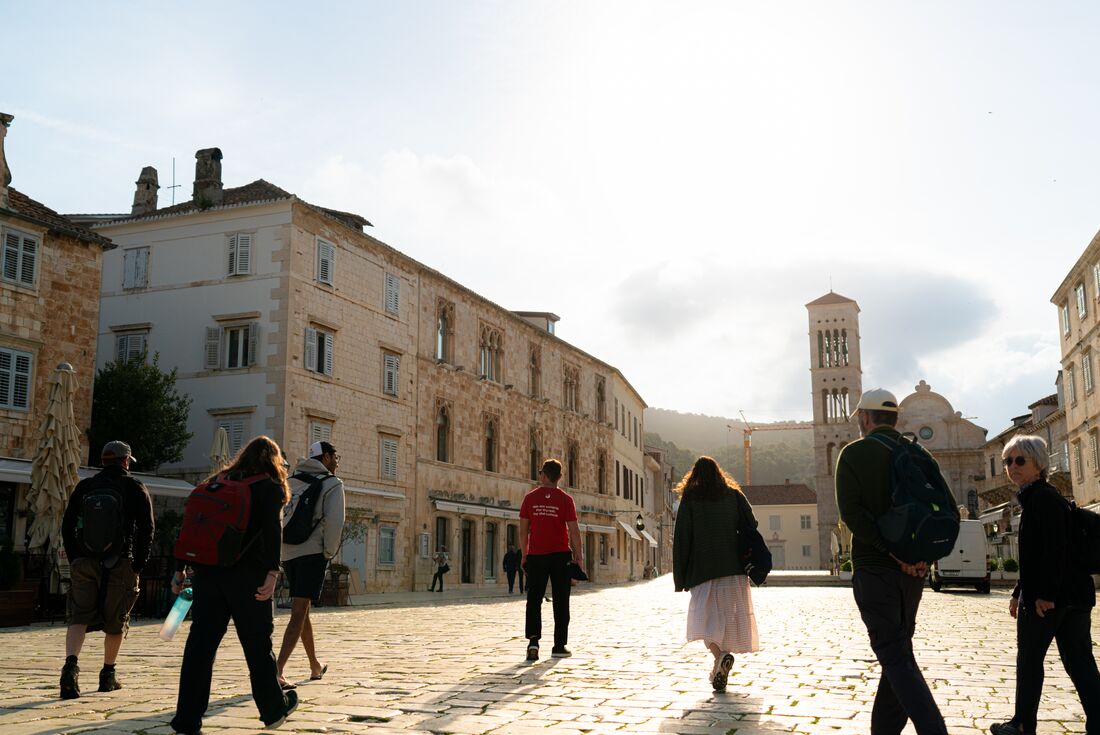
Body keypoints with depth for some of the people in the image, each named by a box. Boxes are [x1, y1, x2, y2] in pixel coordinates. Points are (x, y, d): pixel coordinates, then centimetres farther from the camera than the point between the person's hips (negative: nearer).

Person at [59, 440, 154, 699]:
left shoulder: (84, 487, 8)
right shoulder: (135, 488, -1)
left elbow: (67, 526, 8)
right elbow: (147, 528, -7)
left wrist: (75, 560, 13)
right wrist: (138, 564, -2)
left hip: (84, 563, 2)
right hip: (120, 565, -2)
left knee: (78, 618, 2)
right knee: (116, 623, 11)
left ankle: (71, 665, -21)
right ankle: (108, 675, 18)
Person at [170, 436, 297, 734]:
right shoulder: (270, 486, 2)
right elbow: (272, 528, -14)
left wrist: (179, 569, 13)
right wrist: (273, 572, -21)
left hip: (207, 572, 4)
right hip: (248, 575, -4)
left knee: (201, 643, 5)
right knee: (258, 644, 9)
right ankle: (274, 710, 23)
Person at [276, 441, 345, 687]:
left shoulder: (291, 482, 17)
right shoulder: (332, 484, -1)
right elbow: (335, 522, -13)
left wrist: (277, 549, 17)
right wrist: (329, 553, -3)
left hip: (287, 553, 6)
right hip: (312, 553, -6)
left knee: (302, 611, 18)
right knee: (299, 613, -8)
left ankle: (315, 666, 32)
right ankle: (277, 671, -19)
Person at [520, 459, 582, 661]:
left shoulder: (530, 498, 1)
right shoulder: (565, 499, -3)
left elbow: (523, 530, 4)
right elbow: (574, 532, -5)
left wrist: (524, 555, 11)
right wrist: (578, 557, 2)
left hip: (536, 555, 1)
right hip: (560, 556, -1)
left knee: (534, 600, 6)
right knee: (560, 602, 7)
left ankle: (533, 641, -11)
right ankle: (559, 646, 10)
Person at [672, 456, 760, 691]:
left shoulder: (689, 500, 1)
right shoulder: (734, 496, 7)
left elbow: (681, 539, -3)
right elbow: (751, 526, 0)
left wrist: (680, 577, 1)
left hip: (703, 568, -2)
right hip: (734, 568, 3)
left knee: (705, 618, -2)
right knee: (730, 617, 11)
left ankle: (720, 655, -29)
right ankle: (721, 671, 12)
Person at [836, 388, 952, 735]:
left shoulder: (854, 453, -5)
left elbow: (851, 511, -17)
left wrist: (891, 550, -16)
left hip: (873, 567, -5)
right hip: (913, 570, 5)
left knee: (895, 655, -4)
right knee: (898, 650, 15)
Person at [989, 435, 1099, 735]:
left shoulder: (1042, 497, -12)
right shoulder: (1034, 497, 19)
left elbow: (1054, 547, -21)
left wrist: (1045, 594, -23)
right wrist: (1020, 594, 26)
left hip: (1050, 597, -9)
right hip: (1074, 594, 9)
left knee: (1029, 657, 5)